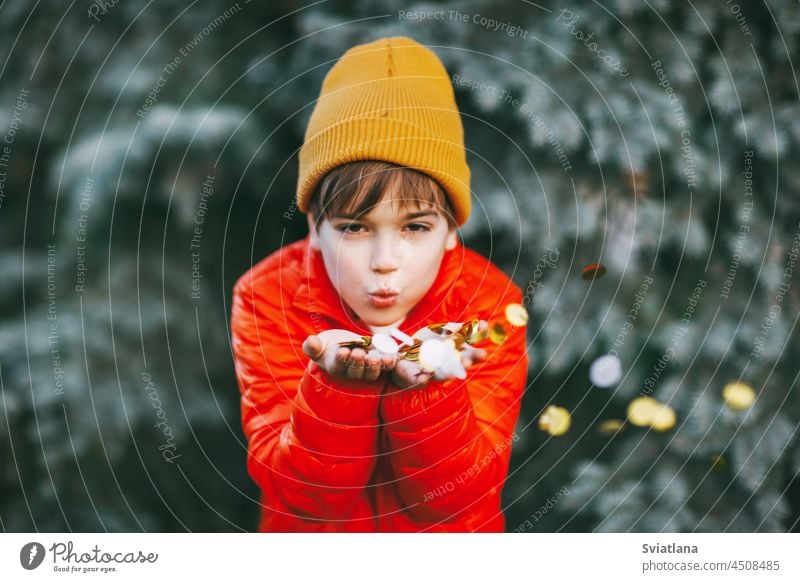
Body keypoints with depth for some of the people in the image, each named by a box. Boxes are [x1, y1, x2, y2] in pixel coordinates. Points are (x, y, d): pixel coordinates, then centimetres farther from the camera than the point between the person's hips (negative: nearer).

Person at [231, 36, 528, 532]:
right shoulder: (268, 298, -10)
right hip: (313, 533, 0)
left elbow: (456, 500, -11)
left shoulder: (491, 305, -10)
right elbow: (300, 495, -12)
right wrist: (337, 384, -27)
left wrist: (425, 387, -26)